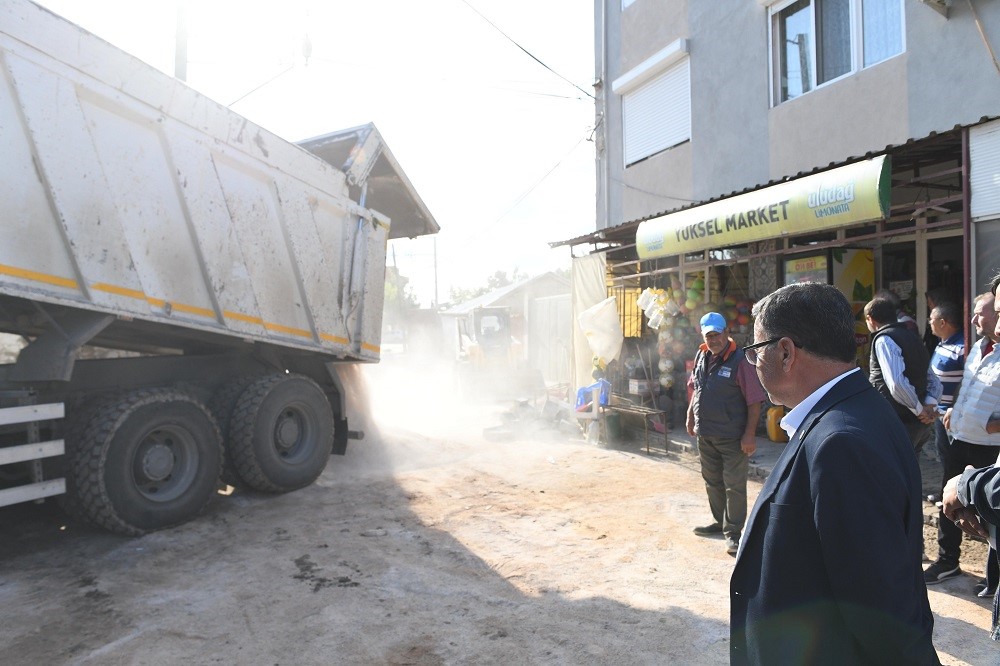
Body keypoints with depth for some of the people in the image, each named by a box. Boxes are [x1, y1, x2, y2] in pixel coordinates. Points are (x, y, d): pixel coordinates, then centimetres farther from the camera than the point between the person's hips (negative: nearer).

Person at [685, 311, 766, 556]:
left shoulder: (740, 361, -16)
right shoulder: (701, 357, 5)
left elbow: (754, 401, -16)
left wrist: (749, 434, -19)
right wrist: (690, 417, 16)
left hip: (732, 437, -7)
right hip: (705, 434, 7)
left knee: (734, 485, 2)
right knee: (712, 481, 19)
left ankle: (733, 532, 15)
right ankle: (719, 521, 36)